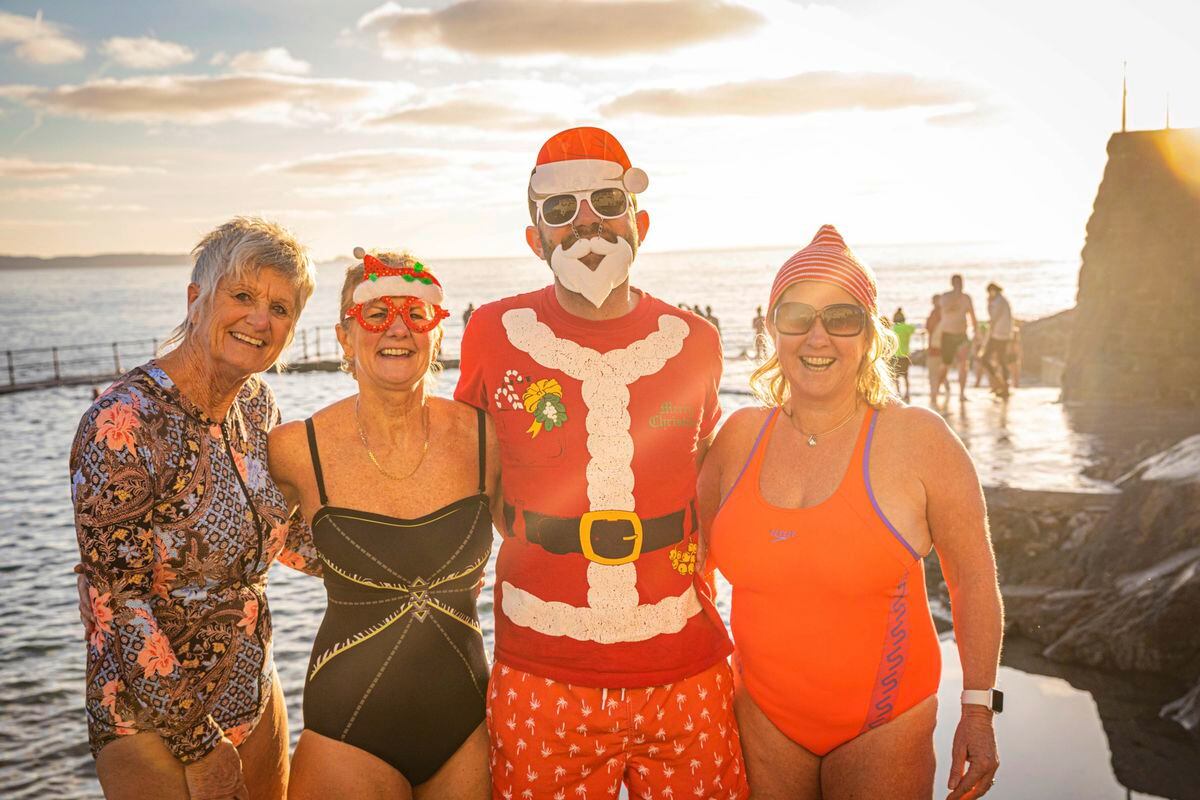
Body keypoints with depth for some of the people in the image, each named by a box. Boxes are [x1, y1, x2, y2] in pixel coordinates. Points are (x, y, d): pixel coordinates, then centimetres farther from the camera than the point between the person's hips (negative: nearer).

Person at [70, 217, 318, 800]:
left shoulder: (257, 405, -1)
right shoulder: (123, 423, -22)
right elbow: (117, 600, -21)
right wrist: (200, 744, -17)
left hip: (256, 701, 7)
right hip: (153, 726, -6)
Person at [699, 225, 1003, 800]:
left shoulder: (918, 439, -12)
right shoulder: (740, 436, -3)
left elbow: (973, 577, -5)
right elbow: (695, 547, 11)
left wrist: (978, 710, -4)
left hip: (882, 727, -3)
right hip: (763, 717, 3)